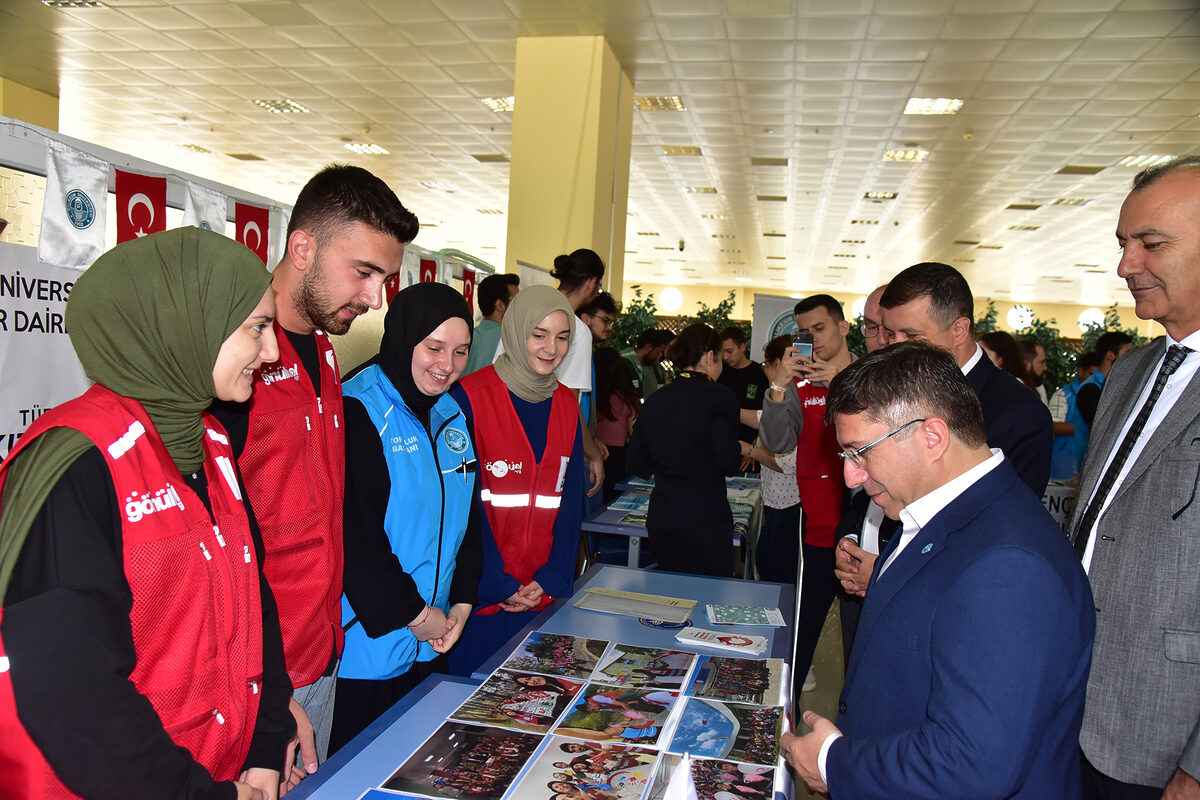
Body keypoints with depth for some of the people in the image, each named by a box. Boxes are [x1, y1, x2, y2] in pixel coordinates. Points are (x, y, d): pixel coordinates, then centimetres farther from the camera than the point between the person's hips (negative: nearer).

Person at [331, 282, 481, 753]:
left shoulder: (452, 415, 9)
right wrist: (414, 613, -13)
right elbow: (355, 533, -19)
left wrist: (462, 602, 2)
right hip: (367, 641, -7)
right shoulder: (358, 411, -15)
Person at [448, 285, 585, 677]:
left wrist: (551, 579, -3)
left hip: (544, 593, 5)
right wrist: (499, 585, -13)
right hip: (480, 592, -5)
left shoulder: (567, 405, 7)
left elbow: (571, 500, 7)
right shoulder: (470, 397, -10)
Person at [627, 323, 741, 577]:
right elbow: (727, 464, -13)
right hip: (705, 522, -6)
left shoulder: (655, 400, 8)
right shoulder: (719, 397, -9)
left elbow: (636, 463, 10)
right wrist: (741, 449, 8)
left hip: (659, 521, 6)